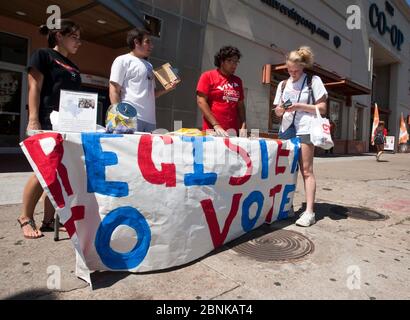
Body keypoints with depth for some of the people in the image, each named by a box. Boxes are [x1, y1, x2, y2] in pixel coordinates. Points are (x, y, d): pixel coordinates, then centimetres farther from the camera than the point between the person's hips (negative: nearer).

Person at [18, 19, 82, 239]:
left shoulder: (72, 67, 24)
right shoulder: (43, 55, 4)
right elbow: (34, 88, -6)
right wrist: (33, 120, -16)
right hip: (48, 123, -7)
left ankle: (49, 220, 10)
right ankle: (26, 217, 9)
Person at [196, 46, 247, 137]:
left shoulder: (238, 81, 14)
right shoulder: (207, 76, 2)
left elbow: (240, 105, 16)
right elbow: (201, 102, -5)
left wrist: (243, 126, 0)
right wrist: (216, 126, -14)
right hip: (212, 131, -4)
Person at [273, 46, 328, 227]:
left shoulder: (313, 81, 4)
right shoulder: (283, 84, 17)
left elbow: (322, 108, 0)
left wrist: (300, 106, -12)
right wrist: (280, 109, -6)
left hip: (305, 131, -5)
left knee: (306, 171, -7)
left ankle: (309, 212, -6)